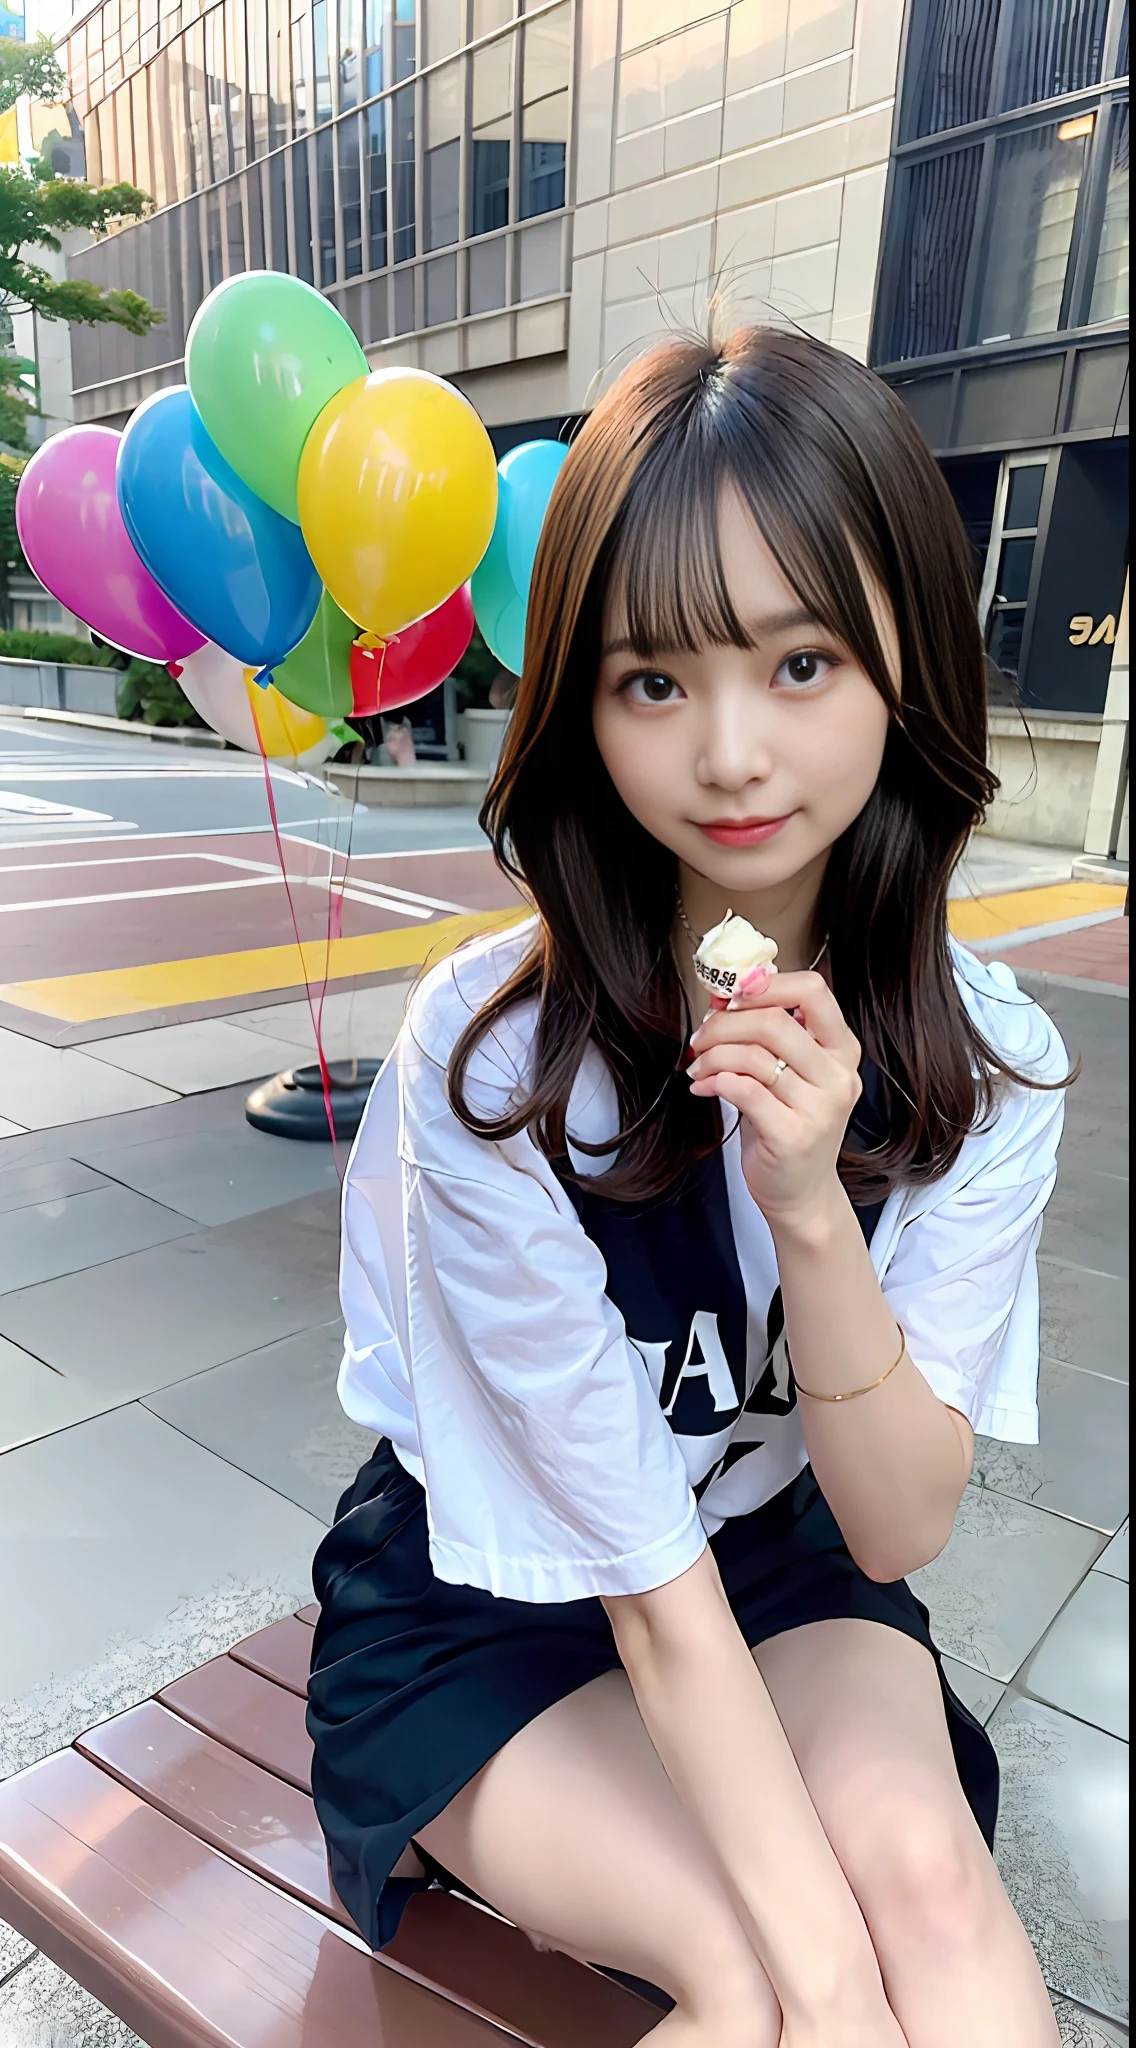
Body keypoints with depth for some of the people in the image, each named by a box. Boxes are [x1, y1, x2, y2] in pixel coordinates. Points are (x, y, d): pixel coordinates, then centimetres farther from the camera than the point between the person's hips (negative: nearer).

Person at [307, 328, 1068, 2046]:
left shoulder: (986, 1065, -15)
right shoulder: (491, 1057, -27)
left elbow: (903, 1530, -16)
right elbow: (645, 1580, -21)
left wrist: (810, 1213, -32)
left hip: (785, 1556, 3)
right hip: (482, 1602, -2)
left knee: (928, 1873, -25)